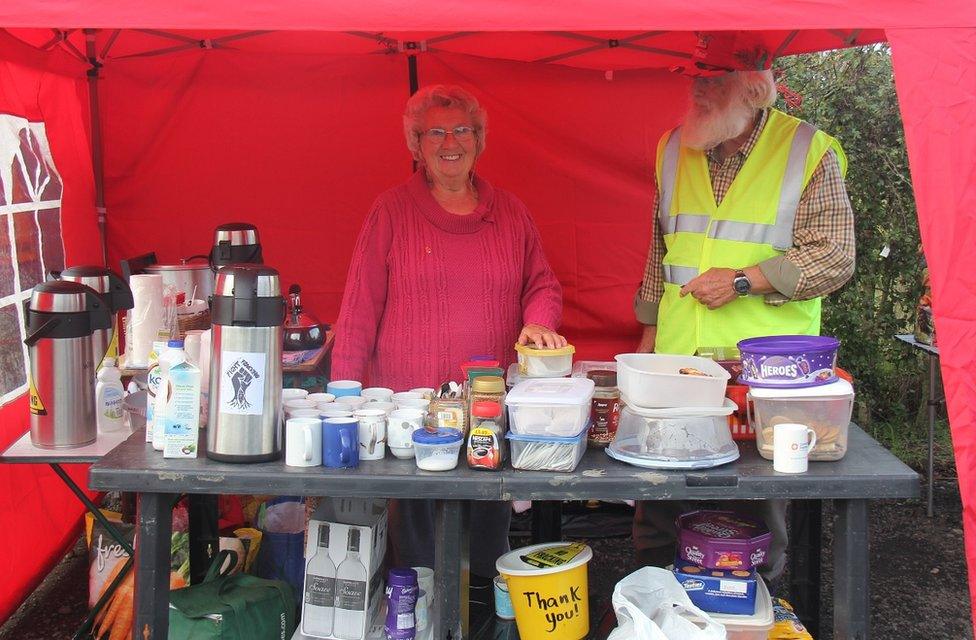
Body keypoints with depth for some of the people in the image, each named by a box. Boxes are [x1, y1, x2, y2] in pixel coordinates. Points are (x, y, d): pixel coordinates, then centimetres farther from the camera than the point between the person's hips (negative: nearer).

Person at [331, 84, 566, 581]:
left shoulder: (510, 212, 10)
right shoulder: (392, 210, 1)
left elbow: (542, 284, 17)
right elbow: (360, 306, -2)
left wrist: (538, 323, -6)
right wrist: (344, 391, -7)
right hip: (409, 404, -3)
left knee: (491, 530, 9)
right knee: (416, 533, 3)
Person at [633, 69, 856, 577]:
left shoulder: (809, 152, -3)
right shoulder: (673, 148, 11)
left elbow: (836, 255, -5)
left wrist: (744, 280, -13)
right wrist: (650, 331, 20)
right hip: (676, 360, 4)